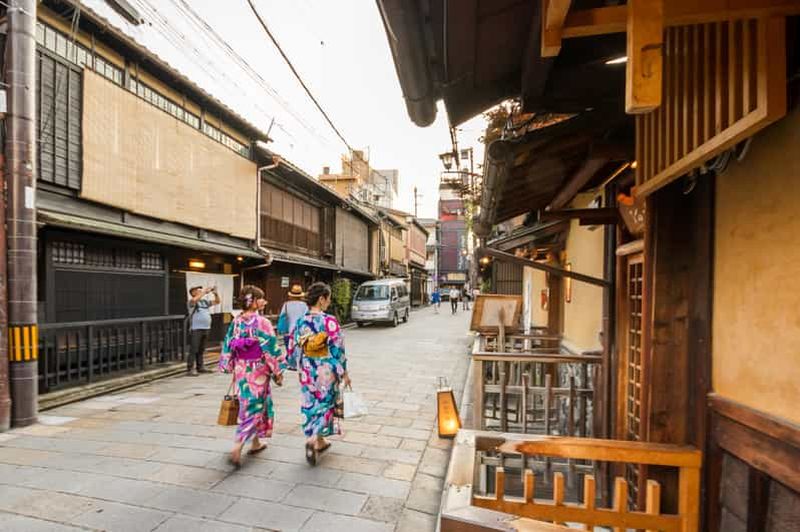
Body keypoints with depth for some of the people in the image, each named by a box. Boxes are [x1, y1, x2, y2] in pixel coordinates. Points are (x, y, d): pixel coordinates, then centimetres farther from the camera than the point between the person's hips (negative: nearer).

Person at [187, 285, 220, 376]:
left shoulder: (205, 301, 16)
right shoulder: (192, 302, -3)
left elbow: (217, 302, 19)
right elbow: (195, 299, -27)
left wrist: (215, 293, 3)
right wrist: (205, 292, -22)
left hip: (206, 328, 6)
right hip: (196, 329, -6)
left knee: (201, 349, 12)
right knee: (194, 350, -6)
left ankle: (200, 367, 20)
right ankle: (190, 369, -4)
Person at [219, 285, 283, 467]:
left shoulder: (236, 322, 0)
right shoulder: (262, 323, -17)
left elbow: (228, 347, 5)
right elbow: (271, 349, -16)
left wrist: (232, 369, 16)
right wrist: (278, 372, -6)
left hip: (241, 371, 6)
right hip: (258, 371, -6)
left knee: (249, 405, 21)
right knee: (254, 407, 4)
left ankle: (255, 443, 33)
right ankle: (237, 448, -3)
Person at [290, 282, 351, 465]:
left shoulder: (300, 321, -3)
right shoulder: (330, 321, -18)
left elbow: (294, 348, 5)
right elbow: (337, 349, -15)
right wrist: (344, 373, -5)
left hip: (307, 372, 5)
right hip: (327, 372, -5)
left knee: (311, 405, 18)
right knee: (325, 405, 10)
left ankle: (320, 441, 30)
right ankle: (312, 440, -5)